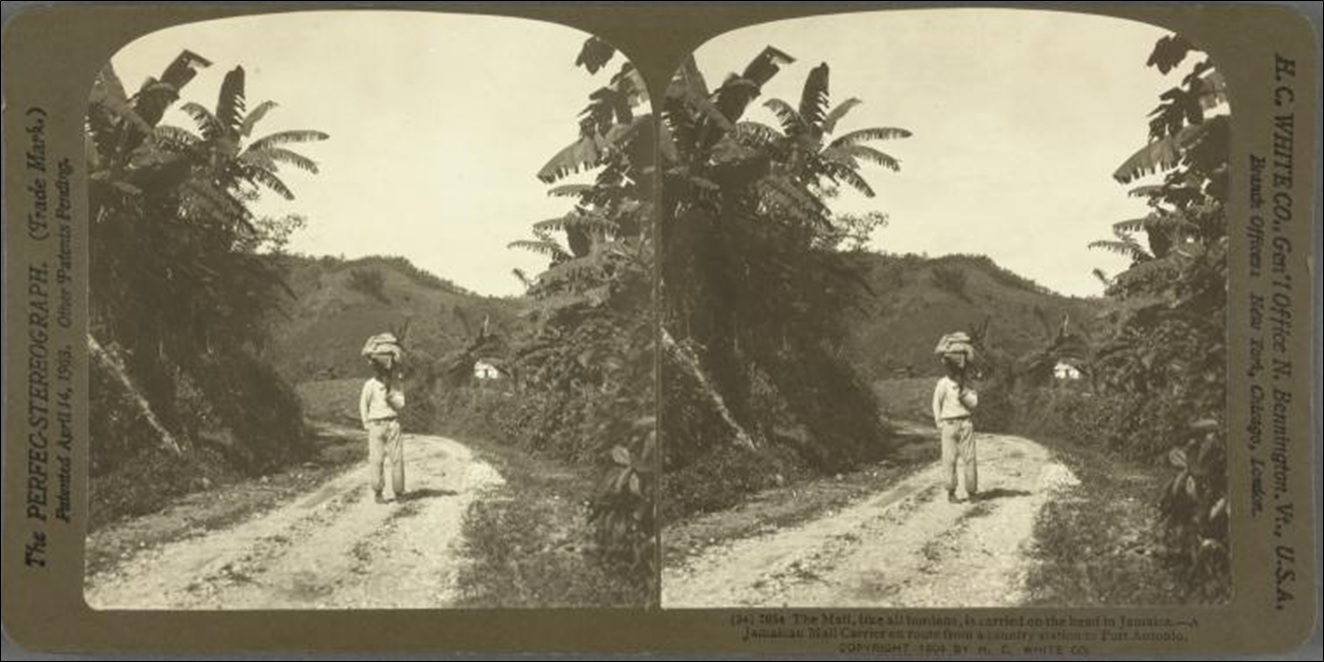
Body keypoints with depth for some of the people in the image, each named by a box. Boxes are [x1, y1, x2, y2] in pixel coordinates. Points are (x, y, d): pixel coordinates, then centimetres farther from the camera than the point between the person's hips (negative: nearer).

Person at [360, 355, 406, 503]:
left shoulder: (395, 383, 1)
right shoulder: (370, 385, -6)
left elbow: (400, 404, -4)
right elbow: (363, 405, 5)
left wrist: (389, 394, -18)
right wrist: (367, 424, 3)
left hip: (393, 424, 2)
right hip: (376, 425, -2)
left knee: (397, 458, -2)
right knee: (376, 459, -3)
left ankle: (399, 492, 7)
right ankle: (377, 492, 6)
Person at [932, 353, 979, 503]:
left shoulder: (966, 383, 8)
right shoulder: (943, 384, -3)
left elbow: (974, 402, 1)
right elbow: (936, 405, 3)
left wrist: (963, 392, -12)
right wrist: (940, 425, 1)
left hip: (966, 424, 3)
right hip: (949, 424, -3)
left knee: (969, 457, -1)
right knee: (949, 459, -2)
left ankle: (972, 491, 4)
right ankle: (951, 492, 6)